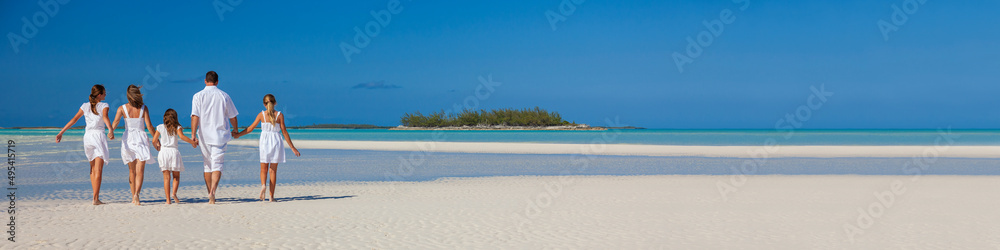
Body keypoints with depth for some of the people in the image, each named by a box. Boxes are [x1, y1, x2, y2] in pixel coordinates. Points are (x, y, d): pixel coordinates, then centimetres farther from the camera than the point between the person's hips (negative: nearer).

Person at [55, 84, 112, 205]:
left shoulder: (85, 106, 12)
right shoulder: (103, 105, 0)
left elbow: (74, 119, 3)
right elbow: (105, 117, -20)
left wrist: (61, 132, 1)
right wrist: (111, 130, -36)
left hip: (88, 136, 5)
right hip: (99, 135, -5)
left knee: (93, 169, 18)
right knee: (98, 170, -7)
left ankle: (96, 196, 19)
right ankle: (96, 199, -15)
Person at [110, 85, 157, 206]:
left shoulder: (122, 108, 0)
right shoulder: (143, 108, -3)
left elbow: (115, 123, -9)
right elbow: (149, 126, -5)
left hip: (128, 138, 2)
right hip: (141, 138, -2)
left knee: (132, 171, 16)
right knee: (140, 171, -5)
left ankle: (134, 197, 20)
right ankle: (136, 194, -26)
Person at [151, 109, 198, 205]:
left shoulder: (160, 127, 7)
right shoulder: (177, 127, 2)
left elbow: (154, 141, 5)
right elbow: (182, 136, -15)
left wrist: (157, 148, 23)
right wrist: (192, 142, -5)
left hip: (163, 151, 1)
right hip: (174, 151, -1)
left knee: (166, 177, 1)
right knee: (176, 176, 13)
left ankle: (168, 199, -4)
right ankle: (174, 193, -10)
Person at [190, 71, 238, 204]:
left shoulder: (198, 96, -1)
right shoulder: (224, 96, 3)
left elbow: (195, 116, -10)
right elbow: (232, 116, 10)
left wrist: (193, 134, -11)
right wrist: (235, 130, 26)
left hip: (204, 135, 1)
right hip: (220, 135, -1)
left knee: (208, 165, 13)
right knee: (217, 164, -4)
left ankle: (210, 194, 18)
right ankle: (213, 191, -25)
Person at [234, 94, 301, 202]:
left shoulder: (261, 115, -1)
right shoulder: (279, 115, -3)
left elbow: (250, 128, 4)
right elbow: (284, 132, -3)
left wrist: (238, 134, 19)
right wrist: (292, 147, 1)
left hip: (264, 141, 0)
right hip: (276, 142, 0)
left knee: (264, 168, 11)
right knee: (273, 170, 6)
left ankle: (263, 185, -20)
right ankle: (271, 196, 3)